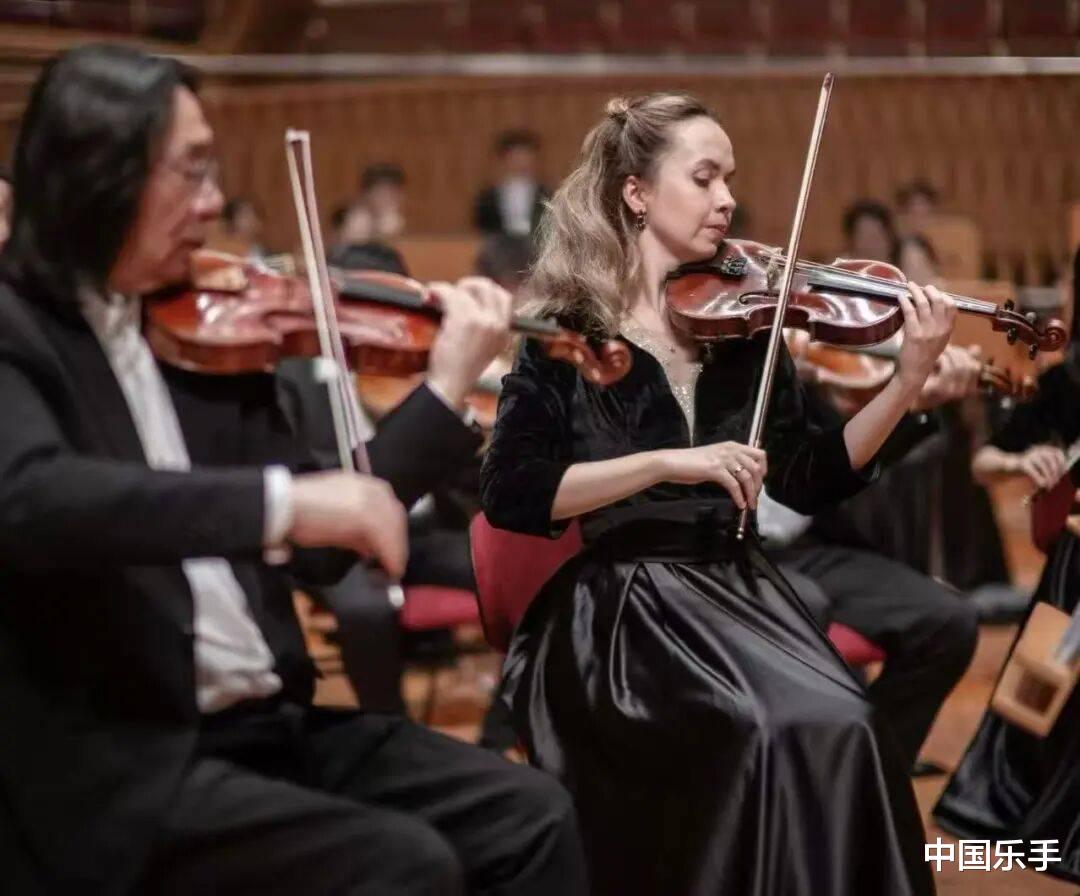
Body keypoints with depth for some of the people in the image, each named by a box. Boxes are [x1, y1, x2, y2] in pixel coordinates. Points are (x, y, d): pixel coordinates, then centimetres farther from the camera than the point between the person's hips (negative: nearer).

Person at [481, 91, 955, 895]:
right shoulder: (565, 331, -2)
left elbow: (810, 481, 8)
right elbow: (510, 496, -13)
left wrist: (910, 381, -4)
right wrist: (665, 462, -21)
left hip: (735, 590, 4)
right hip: (616, 608, -4)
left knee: (842, 728, -25)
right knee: (766, 735, -30)